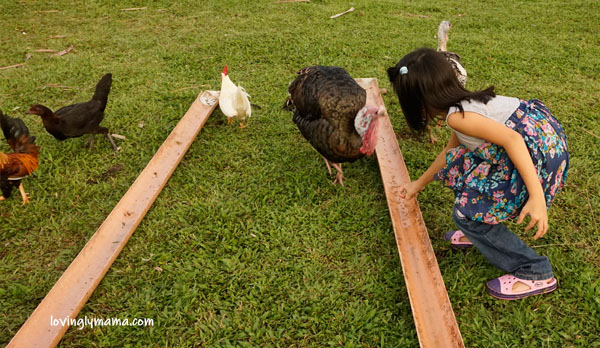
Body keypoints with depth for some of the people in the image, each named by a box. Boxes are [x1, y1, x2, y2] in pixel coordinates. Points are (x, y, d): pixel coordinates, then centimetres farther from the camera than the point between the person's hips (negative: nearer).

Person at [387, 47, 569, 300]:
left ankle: (535, 274, 4)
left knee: (467, 213, -3)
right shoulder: (465, 102, 14)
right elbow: (450, 151, 28)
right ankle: (478, 234, 30)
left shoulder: (457, 116, -17)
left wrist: (536, 197, -30)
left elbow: (512, 139, -28)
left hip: (539, 153, -10)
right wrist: (420, 183, 38)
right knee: (460, 166, 18)